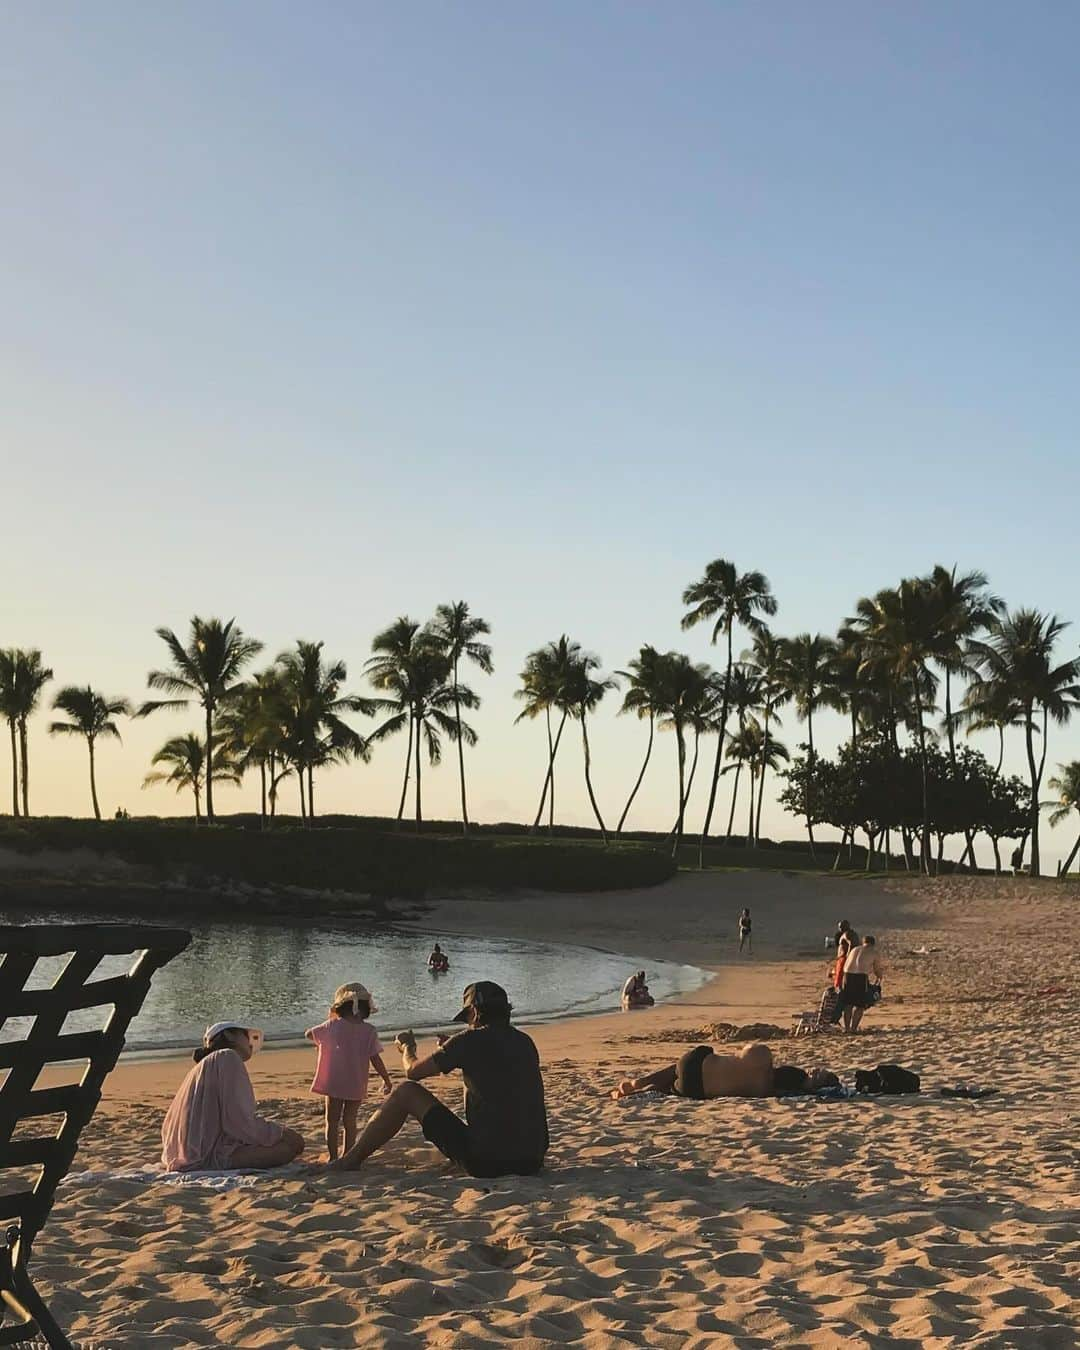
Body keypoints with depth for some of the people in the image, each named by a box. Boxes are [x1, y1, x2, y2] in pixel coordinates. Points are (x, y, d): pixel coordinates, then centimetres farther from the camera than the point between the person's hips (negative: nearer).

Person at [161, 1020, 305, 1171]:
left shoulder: (204, 1065, 23)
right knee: (294, 1142, -8)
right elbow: (240, 1122, -16)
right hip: (214, 1155, -10)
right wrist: (281, 1132, -3)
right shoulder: (228, 1057, -5)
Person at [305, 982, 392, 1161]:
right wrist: (386, 1080, 3)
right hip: (357, 1086, 1)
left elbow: (308, 1034, 8)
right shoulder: (369, 1031, -7)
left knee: (332, 1120, 8)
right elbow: (376, 1059, -7)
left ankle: (333, 1157, 6)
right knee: (350, 1120, 10)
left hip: (334, 1084, -1)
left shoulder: (332, 1026, -6)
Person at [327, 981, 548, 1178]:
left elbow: (412, 1071, 3)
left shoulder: (471, 1041, -7)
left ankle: (348, 1162, 15)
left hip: (485, 1160, -6)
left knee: (406, 1092, 6)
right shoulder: (525, 1043, 11)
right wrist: (452, 1051, 37)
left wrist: (407, 1047, 25)